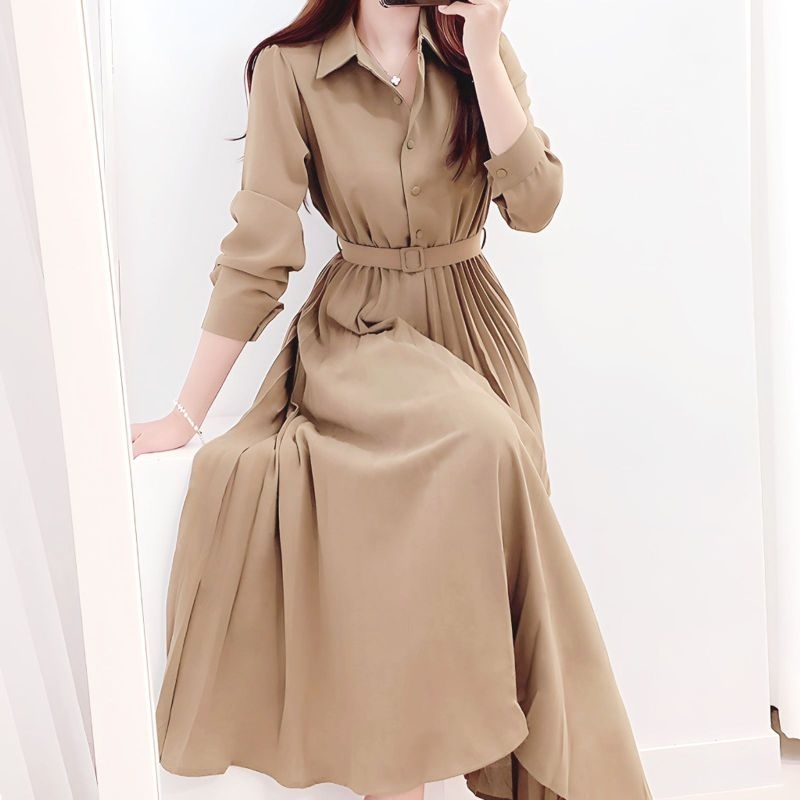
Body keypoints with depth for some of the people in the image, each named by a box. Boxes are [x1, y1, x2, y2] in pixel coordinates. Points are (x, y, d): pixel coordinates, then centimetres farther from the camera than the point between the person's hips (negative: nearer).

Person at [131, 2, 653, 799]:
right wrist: (186, 415, -11)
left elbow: (533, 204, -8)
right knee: (478, 446, -31)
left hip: (471, 331, 4)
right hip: (357, 334, -4)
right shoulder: (291, 69, -7)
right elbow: (255, 253, -10)